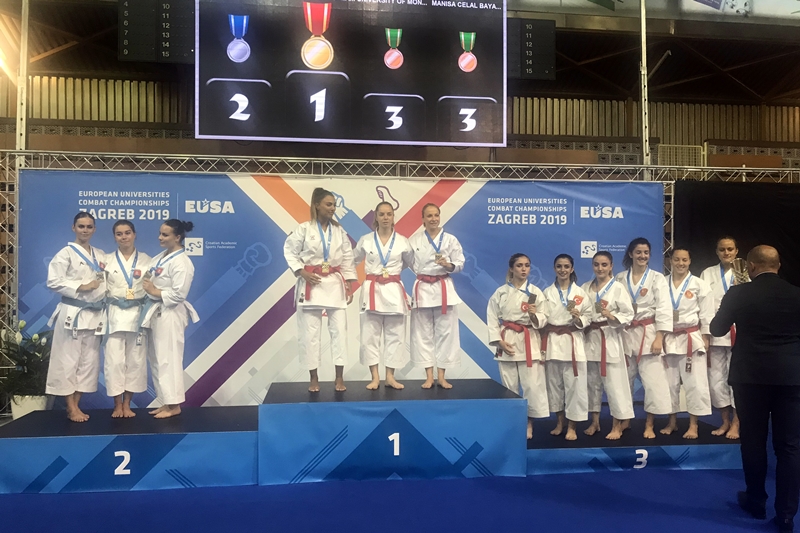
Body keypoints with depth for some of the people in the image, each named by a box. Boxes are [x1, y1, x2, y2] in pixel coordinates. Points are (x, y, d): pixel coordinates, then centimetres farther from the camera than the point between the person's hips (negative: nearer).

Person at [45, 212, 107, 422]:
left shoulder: (101, 255, 13)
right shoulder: (66, 253, -4)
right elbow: (53, 281, -12)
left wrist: (104, 292, -4)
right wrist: (80, 287, -17)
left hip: (94, 313, 6)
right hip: (71, 312, -5)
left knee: (89, 361, 8)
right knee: (68, 360, -2)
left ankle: (76, 405, 18)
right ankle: (70, 408, 7)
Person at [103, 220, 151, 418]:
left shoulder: (146, 260, 6)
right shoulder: (106, 260, 5)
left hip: (137, 315, 1)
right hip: (114, 315, 0)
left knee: (135, 359, 4)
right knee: (114, 359, -2)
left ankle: (127, 404, 16)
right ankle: (117, 405, 11)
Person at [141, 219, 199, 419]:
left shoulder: (181, 262, -16)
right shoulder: (160, 257, 13)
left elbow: (179, 294, -21)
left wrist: (156, 292, -15)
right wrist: (147, 285, -1)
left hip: (170, 314, -10)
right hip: (156, 312, 10)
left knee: (168, 359, -4)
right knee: (156, 359, 13)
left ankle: (174, 404, 7)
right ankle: (167, 402, 23)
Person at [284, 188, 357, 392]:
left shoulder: (339, 231, 6)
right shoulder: (304, 229, -5)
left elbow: (348, 259, 7)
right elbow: (289, 251, 0)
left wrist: (349, 285, 3)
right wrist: (302, 272, -12)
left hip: (335, 284, 3)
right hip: (311, 284, -3)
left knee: (339, 329, 0)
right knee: (310, 332, 2)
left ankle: (339, 378, 9)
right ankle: (314, 379, 14)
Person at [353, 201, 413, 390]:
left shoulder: (402, 241, 1)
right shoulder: (366, 240, 1)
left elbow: (410, 263, 15)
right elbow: (354, 260, 13)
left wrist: (395, 269, 6)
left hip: (394, 291, 1)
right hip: (372, 290, 0)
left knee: (395, 335, 4)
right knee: (370, 334, 0)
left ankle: (390, 376, 14)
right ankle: (375, 377, 9)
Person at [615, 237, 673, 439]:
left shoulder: (657, 278, 0)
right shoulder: (620, 278, 6)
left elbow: (663, 309, -7)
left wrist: (659, 338, -15)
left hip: (649, 334, -2)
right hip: (626, 334, 3)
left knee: (652, 379, -5)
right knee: (624, 379, 10)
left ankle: (649, 424, 7)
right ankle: (625, 420, 24)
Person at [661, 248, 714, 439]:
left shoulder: (699, 285, -2)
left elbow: (706, 314, -2)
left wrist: (705, 339, -7)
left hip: (692, 338, -2)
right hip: (669, 339, 2)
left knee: (695, 382, -1)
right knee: (670, 382, 8)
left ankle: (693, 425, 9)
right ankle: (672, 422, 21)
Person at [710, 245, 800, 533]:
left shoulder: (739, 293, -8)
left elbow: (717, 329, 3)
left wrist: (728, 310, 21)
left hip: (751, 376, -1)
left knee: (753, 440, 13)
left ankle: (756, 502, 27)